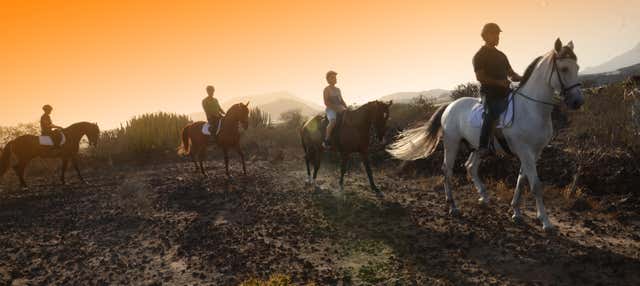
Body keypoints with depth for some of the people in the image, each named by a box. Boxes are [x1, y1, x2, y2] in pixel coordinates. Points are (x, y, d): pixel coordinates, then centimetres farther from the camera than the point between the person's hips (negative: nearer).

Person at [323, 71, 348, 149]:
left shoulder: (338, 89, 19)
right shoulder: (327, 89, -2)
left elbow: (342, 101, 22)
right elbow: (326, 102, -11)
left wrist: (346, 108, 5)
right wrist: (336, 107, -18)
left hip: (340, 109, 7)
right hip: (330, 109, -7)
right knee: (333, 121, -34)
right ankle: (326, 141, -26)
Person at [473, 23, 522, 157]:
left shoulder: (501, 55, 22)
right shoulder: (479, 56, 0)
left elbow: (511, 73, 24)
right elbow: (480, 77, -11)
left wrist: (521, 78, 3)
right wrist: (498, 82, -19)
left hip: (504, 92, 8)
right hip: (490, 93, -8)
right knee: (491, 113, -29)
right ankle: (483, 147, -30)